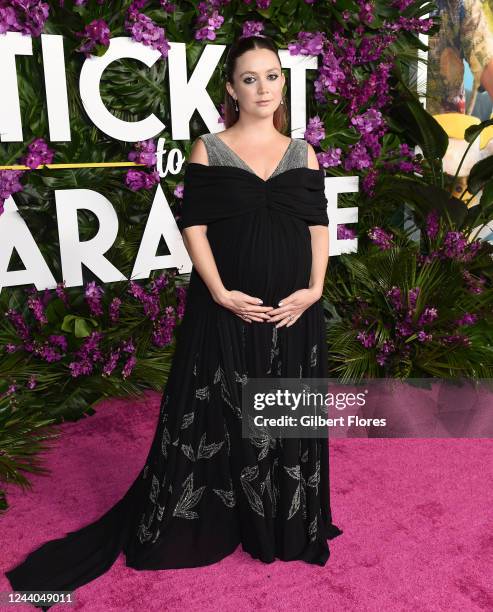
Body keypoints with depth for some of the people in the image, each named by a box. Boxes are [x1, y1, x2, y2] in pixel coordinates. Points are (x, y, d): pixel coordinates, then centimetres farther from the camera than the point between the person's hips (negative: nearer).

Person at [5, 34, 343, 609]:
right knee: (214, 416, 6)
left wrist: (313, 290, -8)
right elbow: (192, 225, -6)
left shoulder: (302, 152, 9)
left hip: (293, 312, 3)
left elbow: (318, 225, 5)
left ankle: (285, 527, 34)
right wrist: (222, 294, -16)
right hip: (227, 311, -3)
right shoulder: (209, 149, 0)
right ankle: (196, 524, 27)